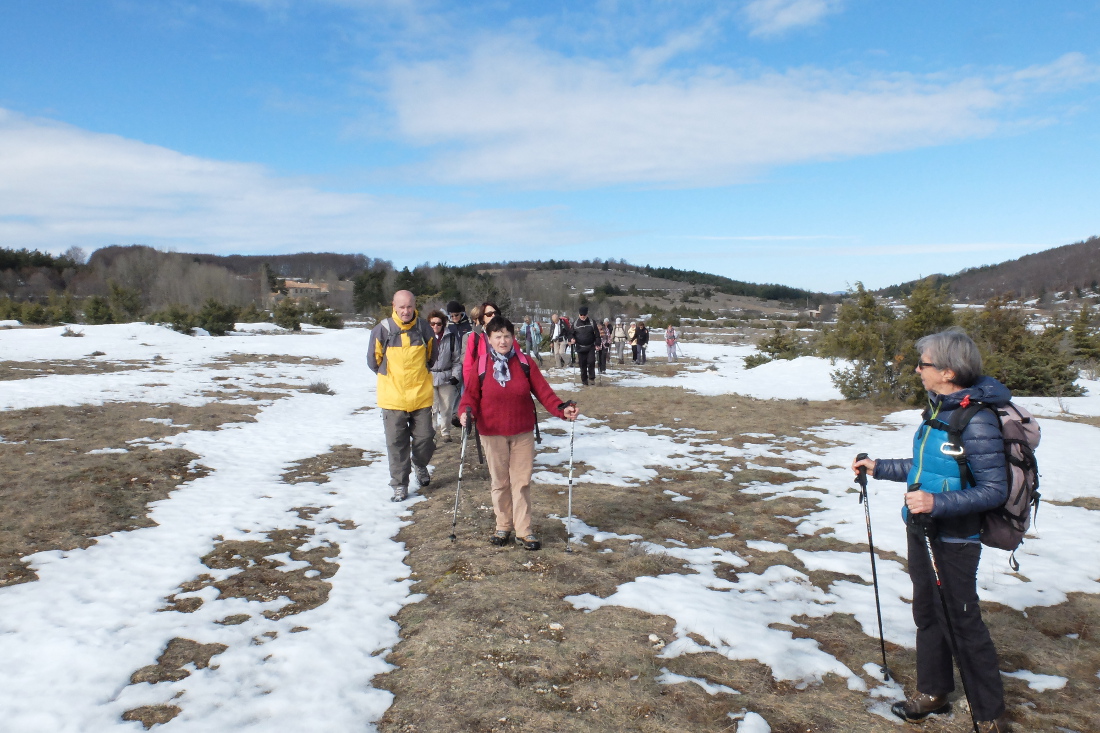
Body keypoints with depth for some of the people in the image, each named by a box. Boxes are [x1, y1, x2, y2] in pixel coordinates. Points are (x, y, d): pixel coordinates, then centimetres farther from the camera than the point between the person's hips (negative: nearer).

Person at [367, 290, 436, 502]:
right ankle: (399, 485, 16)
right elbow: (373, 361, 5)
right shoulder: (381, 330, -8)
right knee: (396, 443, 4)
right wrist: (390, 376, 9)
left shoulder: (424, 329, -3)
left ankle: (420, 465, 37)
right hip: (393, 397, -1)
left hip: (421, 395, 1)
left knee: (425, 438, 6)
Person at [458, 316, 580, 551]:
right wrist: (466, 411, -21)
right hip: (492, 433, 0)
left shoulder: (525, 363, -2)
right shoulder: (481, 366, -3)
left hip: (522, 433, 0)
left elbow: (543, 391, -4)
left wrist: (562, 408, -17)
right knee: (500, 482, 11)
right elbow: (471, 394, -1)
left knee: (522, 482, 4)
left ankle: (524, 530, 14)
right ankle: (503, 527, 27)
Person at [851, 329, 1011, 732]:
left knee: (963, 623, 5)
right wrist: (879, 467, 15)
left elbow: (994, 489, -22)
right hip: (922, 531, 9)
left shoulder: (977, 421, -22)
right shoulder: (937, 409, 4)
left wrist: (938, 502, -32)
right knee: (927, 614, 20)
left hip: (954, 540, -8)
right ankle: (932, 692, 38)